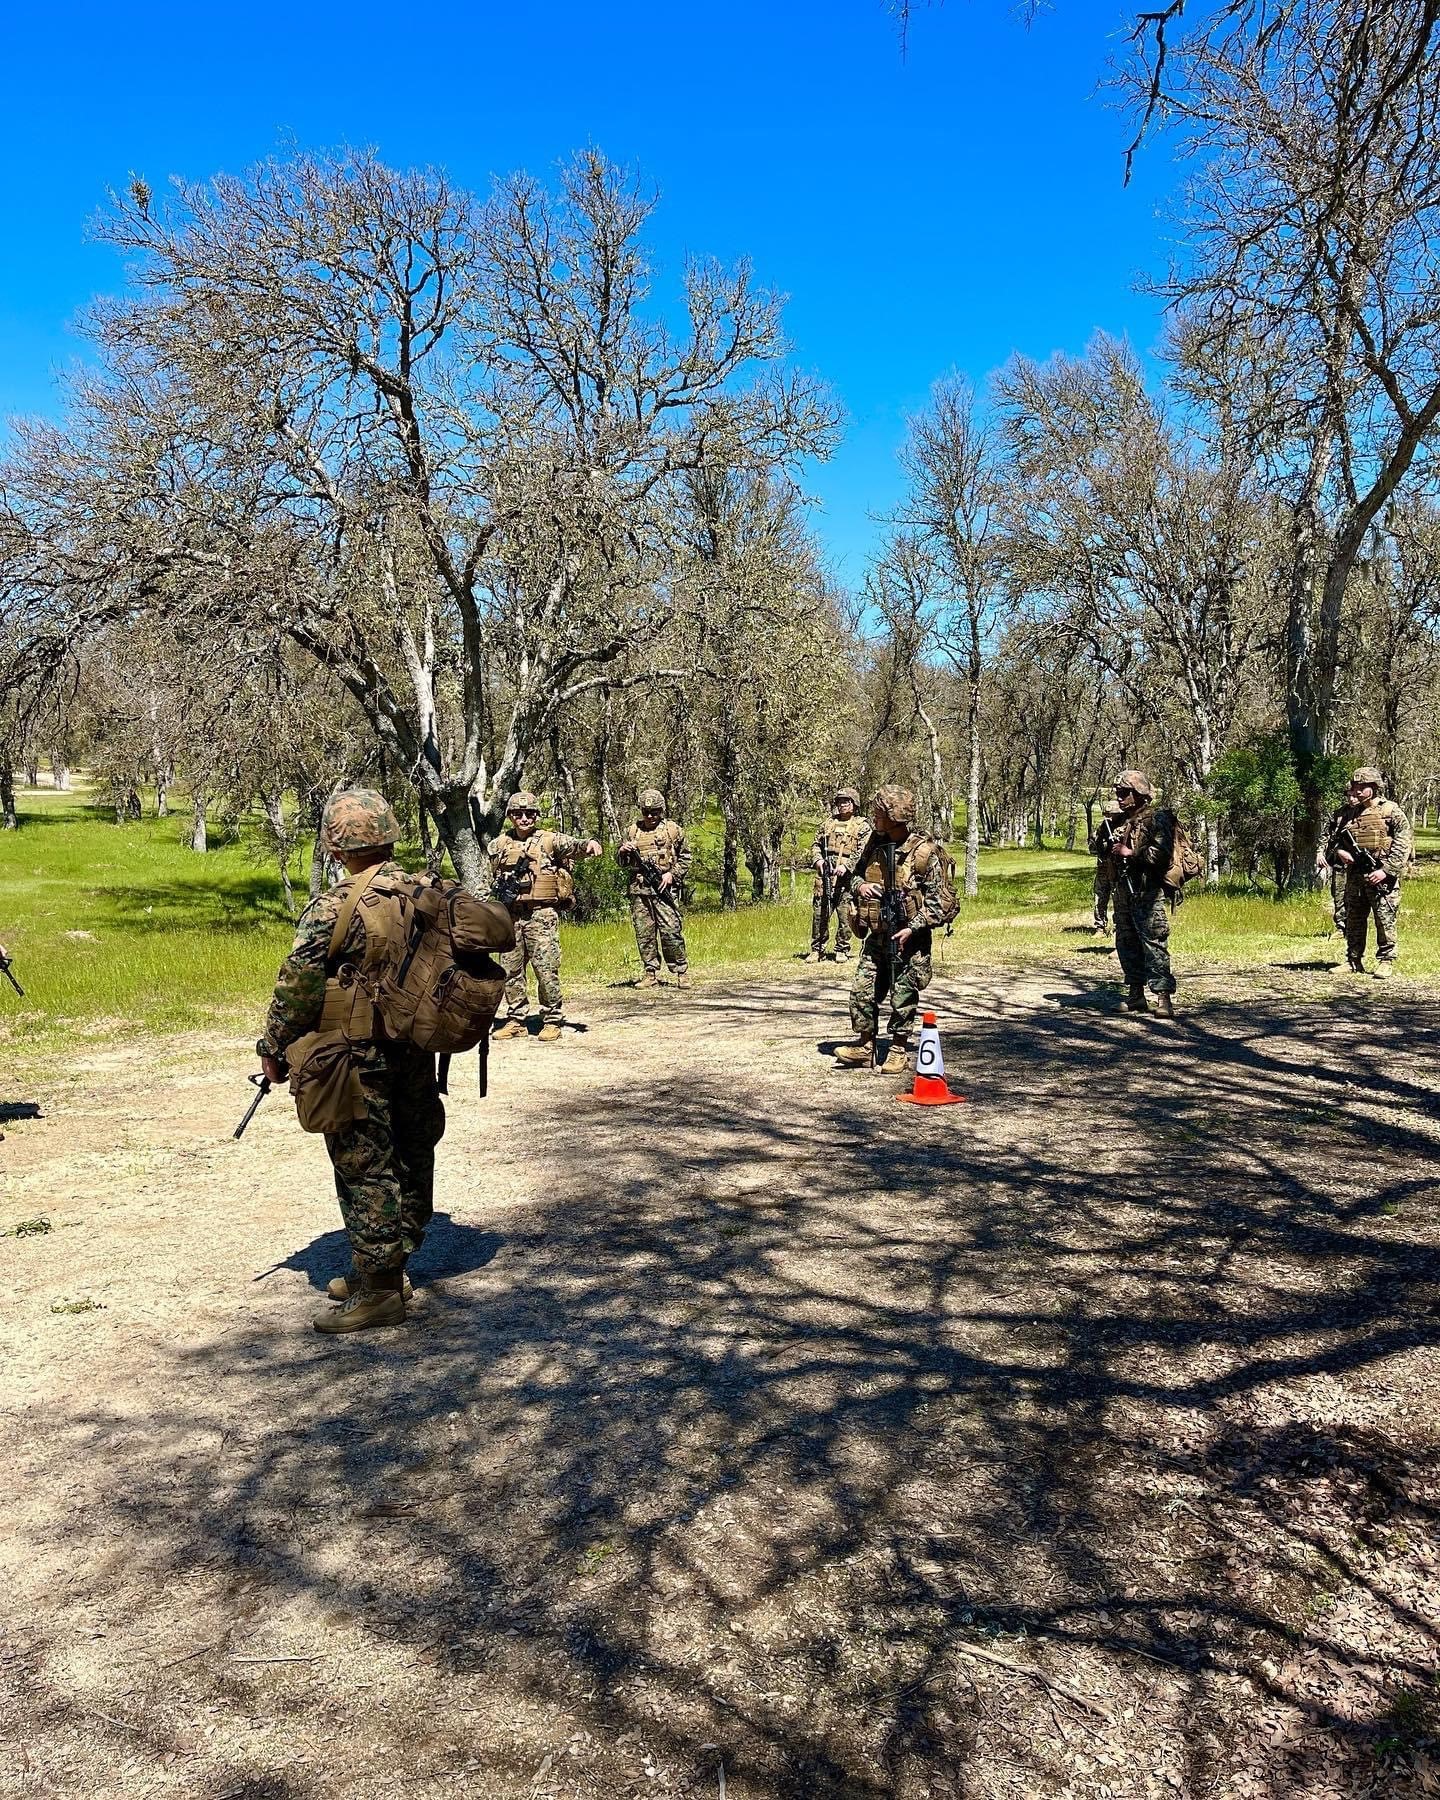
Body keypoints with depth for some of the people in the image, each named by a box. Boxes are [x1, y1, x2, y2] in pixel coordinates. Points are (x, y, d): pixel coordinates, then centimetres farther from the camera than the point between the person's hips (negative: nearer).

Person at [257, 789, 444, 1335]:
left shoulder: (333, 909, -17)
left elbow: (296, 988, -15)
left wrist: (273, 1049, -2)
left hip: (359, 1062, -7)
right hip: (418, 1054, 7)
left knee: (365, 1171, 2)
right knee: (412, 1159, 16)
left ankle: (377, 1291, 9)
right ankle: (391, 1267, 31)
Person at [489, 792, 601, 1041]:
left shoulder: (549, 840, 0)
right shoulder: (499, 845, 12)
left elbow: (572, 845, -19)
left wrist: (589, 842, -39)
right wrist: (504, 888, 8)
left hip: (541, 914, -4)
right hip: (510, 915, 4)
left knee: (546, 970, -6)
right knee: (510, 969, 8)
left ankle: (552, 1021, 5)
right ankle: (516, 1021, 19)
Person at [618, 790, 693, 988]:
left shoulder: (673, 830, 6)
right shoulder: (633, 831, 12)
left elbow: (685, 857, 9)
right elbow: (622, 862, 18)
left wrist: (672, 874, -5)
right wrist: (623, 851, -5)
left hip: (664, 888, -3)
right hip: (639, 890, 3)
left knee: (671, 932, -7)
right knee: (644, 934, 4)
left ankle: (682, 972, 2)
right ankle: (651, 974, 11)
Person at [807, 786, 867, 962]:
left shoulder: (861, 826, 3)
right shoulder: (828, 823, 17)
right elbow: (816, 844, 19)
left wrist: (846, 866, -19)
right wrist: (818, 860, -1)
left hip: (846, 878, -4)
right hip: (824, 876, 4)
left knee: (845, 916, 0)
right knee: (819, 914, 4)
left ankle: (842, 950, 11)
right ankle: (817, 949, 13)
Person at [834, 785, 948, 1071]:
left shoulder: (924, 851, -14)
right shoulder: (873, 843, 3)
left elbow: (936, 900, -12)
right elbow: (856, 873, 18)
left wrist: (912, 929, -21)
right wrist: (859, 886, -6)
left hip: (908, 938, -5)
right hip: (876, 935, 5)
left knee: (903, 997, 5)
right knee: (862, 991, 7)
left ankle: (898, 1052, 19)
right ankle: (864, 1046, 21)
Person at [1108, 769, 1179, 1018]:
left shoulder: (1158, 818, -6)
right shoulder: (1120, 821, 18)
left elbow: (1163, 853, -17)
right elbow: (1109, 856, 29)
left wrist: (1130, 853, -16)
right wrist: (1107, 849, 7)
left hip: (1148, 893, -8)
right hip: (1123, 892, 8)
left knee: (1154, 943, -12)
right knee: (1126, 943, 10)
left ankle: (1164, 997, -11)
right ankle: (1136, 995, 19)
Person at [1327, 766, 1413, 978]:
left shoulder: (1390, 811, -4)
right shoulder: (1347, 811, 11)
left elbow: (1404, 843, -8)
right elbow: (1332, 839, 19)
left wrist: (1386, 870, -15)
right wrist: (1339, 851, -4)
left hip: (1381, 875, -5)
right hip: (1354, 875, 6)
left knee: (1385, 920, -3)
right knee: (1353, 920, 10)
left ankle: (1385, 962, 4)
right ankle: (1354, 962, 19)